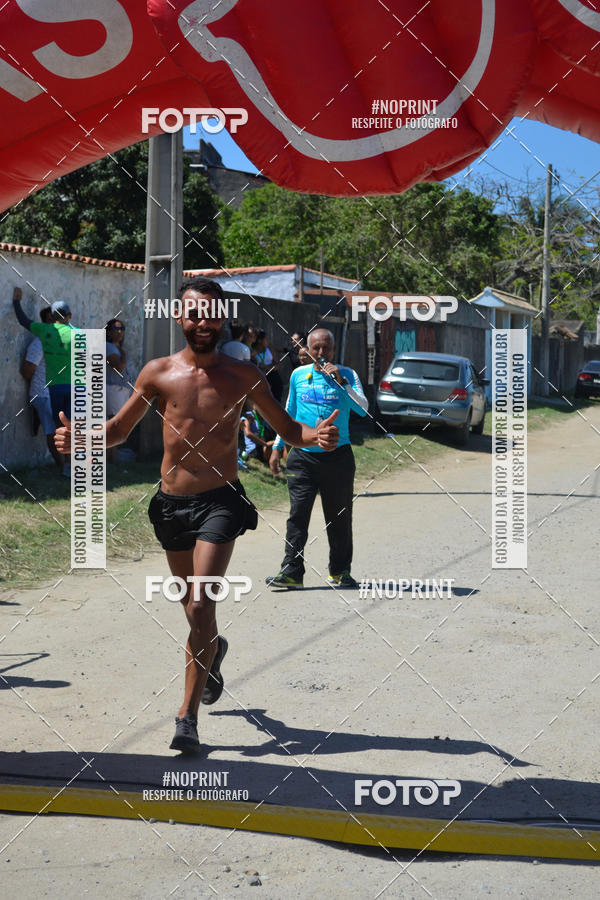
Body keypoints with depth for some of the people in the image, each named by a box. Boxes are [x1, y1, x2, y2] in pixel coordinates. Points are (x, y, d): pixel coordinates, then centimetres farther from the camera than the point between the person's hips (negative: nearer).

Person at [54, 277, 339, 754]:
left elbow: (286, 426, 8)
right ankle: (212, 649, 52)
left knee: (201, 605, -15)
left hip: (221, 501, -3)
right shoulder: (158, 373, 2)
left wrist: (316, 437, -14)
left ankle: (188, 715, -5)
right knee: (193, 606, 16)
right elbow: (118, 429, 11)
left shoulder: (242, 375, 0)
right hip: (172, 502, 3)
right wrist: (79, 439, -9)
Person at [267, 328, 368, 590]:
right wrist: (277, 446, 17)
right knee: (298, 514, -6)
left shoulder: (346, 374, 2)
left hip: (338, 456, -1)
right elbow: (289, 413, 19)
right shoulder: (298, 375, 9)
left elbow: (363, 409, -12)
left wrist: (340, 382, -20)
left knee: (339, 517, 6)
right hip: (303, 455, 1)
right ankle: (292, 571, -5)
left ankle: (340, 572, 16)